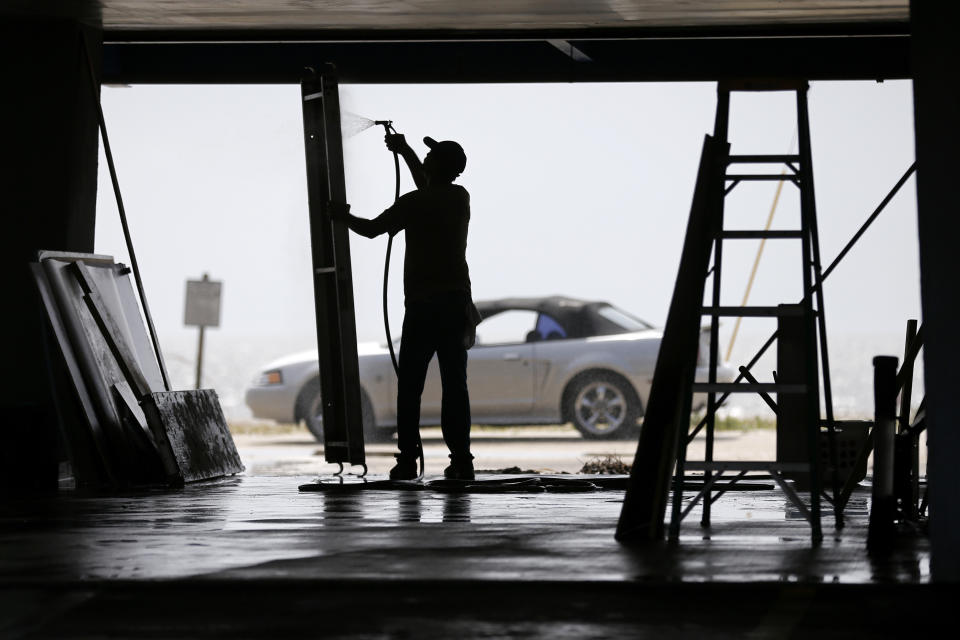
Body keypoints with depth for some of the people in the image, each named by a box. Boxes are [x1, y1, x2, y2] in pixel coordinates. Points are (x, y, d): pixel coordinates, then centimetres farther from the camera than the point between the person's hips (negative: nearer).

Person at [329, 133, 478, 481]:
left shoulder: (415, 203, -9)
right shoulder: (460, 198, 10)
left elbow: (372, 229, 0)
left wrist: (343, 216, 19)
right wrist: (405, 152, 40)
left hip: (423, 306, -5)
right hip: (457, 303, 5)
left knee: (410, 386, -1)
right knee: (455, 384, 3)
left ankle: (407, 459, -5)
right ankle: (461, 459, -2)